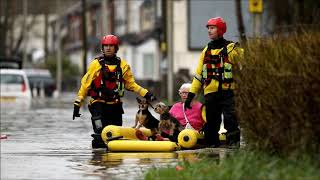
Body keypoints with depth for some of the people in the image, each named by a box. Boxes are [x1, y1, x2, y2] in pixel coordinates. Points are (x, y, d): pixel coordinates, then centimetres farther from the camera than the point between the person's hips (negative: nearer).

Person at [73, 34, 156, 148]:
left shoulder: (123, 65, 6)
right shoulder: (96, 64, -3)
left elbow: (131, 84, 15)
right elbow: (85, 85, -1)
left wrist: (146, 94, 5)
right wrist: (77, 104, -5)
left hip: (115, 106, 4)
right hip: (99, 105, -4)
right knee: (100, 135, -15)